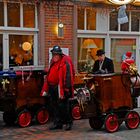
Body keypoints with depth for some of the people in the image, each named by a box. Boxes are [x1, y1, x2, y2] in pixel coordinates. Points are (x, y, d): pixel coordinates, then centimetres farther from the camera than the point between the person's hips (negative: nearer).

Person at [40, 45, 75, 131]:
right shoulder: (53, 62, 16)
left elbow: (67, 78, -18)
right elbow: (49, 76, 21)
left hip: (60, 88, -8)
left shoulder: (65, 63, -12)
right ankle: (57, 123, 21)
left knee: (63, 106, -4)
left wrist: (64, 91, -22)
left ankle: (68, 122, 11)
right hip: (52, 88, 9)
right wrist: (46, 89, 18)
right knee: (54, 106, 12)